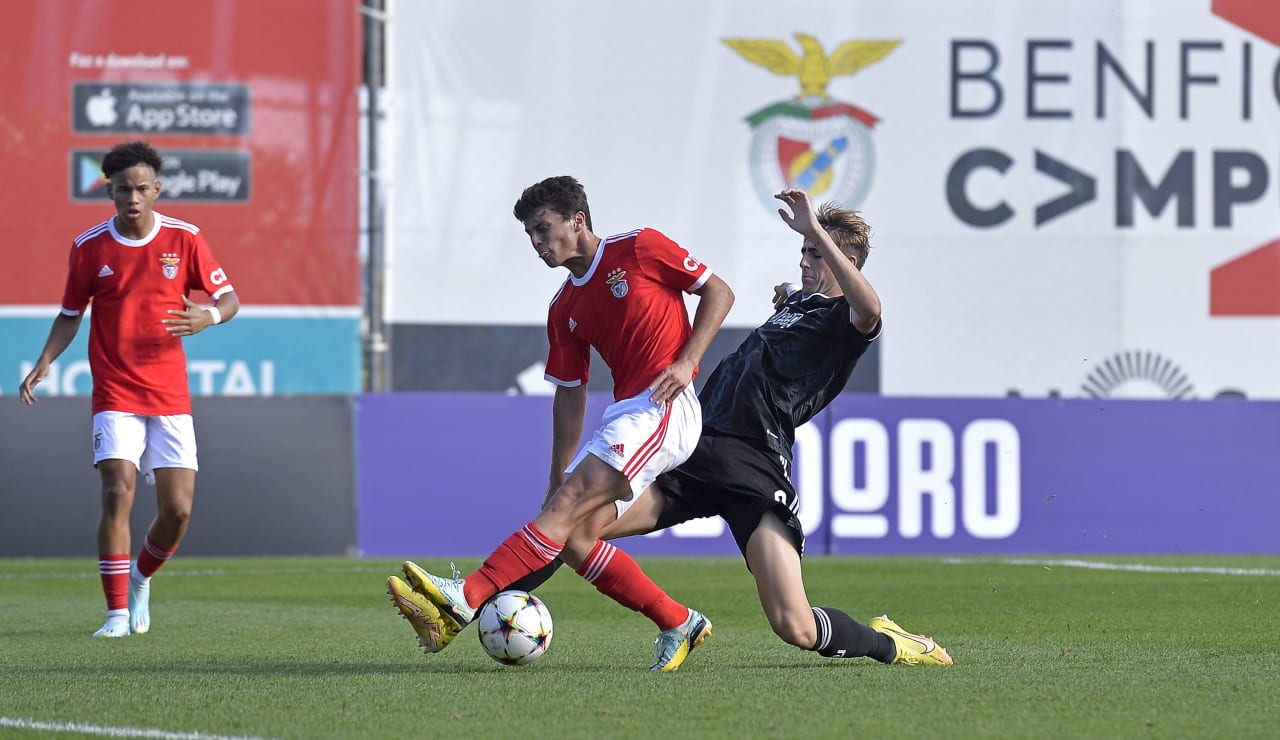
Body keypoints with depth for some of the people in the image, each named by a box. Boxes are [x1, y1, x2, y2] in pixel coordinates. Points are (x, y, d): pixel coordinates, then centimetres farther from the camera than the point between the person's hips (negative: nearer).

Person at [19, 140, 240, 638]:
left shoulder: (184, 239, -1)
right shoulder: (89, 247, 0)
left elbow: (229, 299, 4)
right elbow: (71, 314, 11)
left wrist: (209, 317, -19)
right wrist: (43, 364, -3)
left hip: (171, 398, 1)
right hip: (115, 396, -1)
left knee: (178, 509, -4)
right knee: (118, 493, -18)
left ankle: (141, 578, 27)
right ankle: (118, 612, -11)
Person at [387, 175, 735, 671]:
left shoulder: (639, 249, -1)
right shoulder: (564, 309, 18)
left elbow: (718, 292, 2)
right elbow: (570, 393, 19)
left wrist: (688, 361, -10)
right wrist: (558, 476, 12)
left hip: (664, 406, -8)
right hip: (624, 414, 8)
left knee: (568, 507, -21)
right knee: (574, 536, -5)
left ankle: (466, 598, -35)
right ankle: (678, 625, 6)